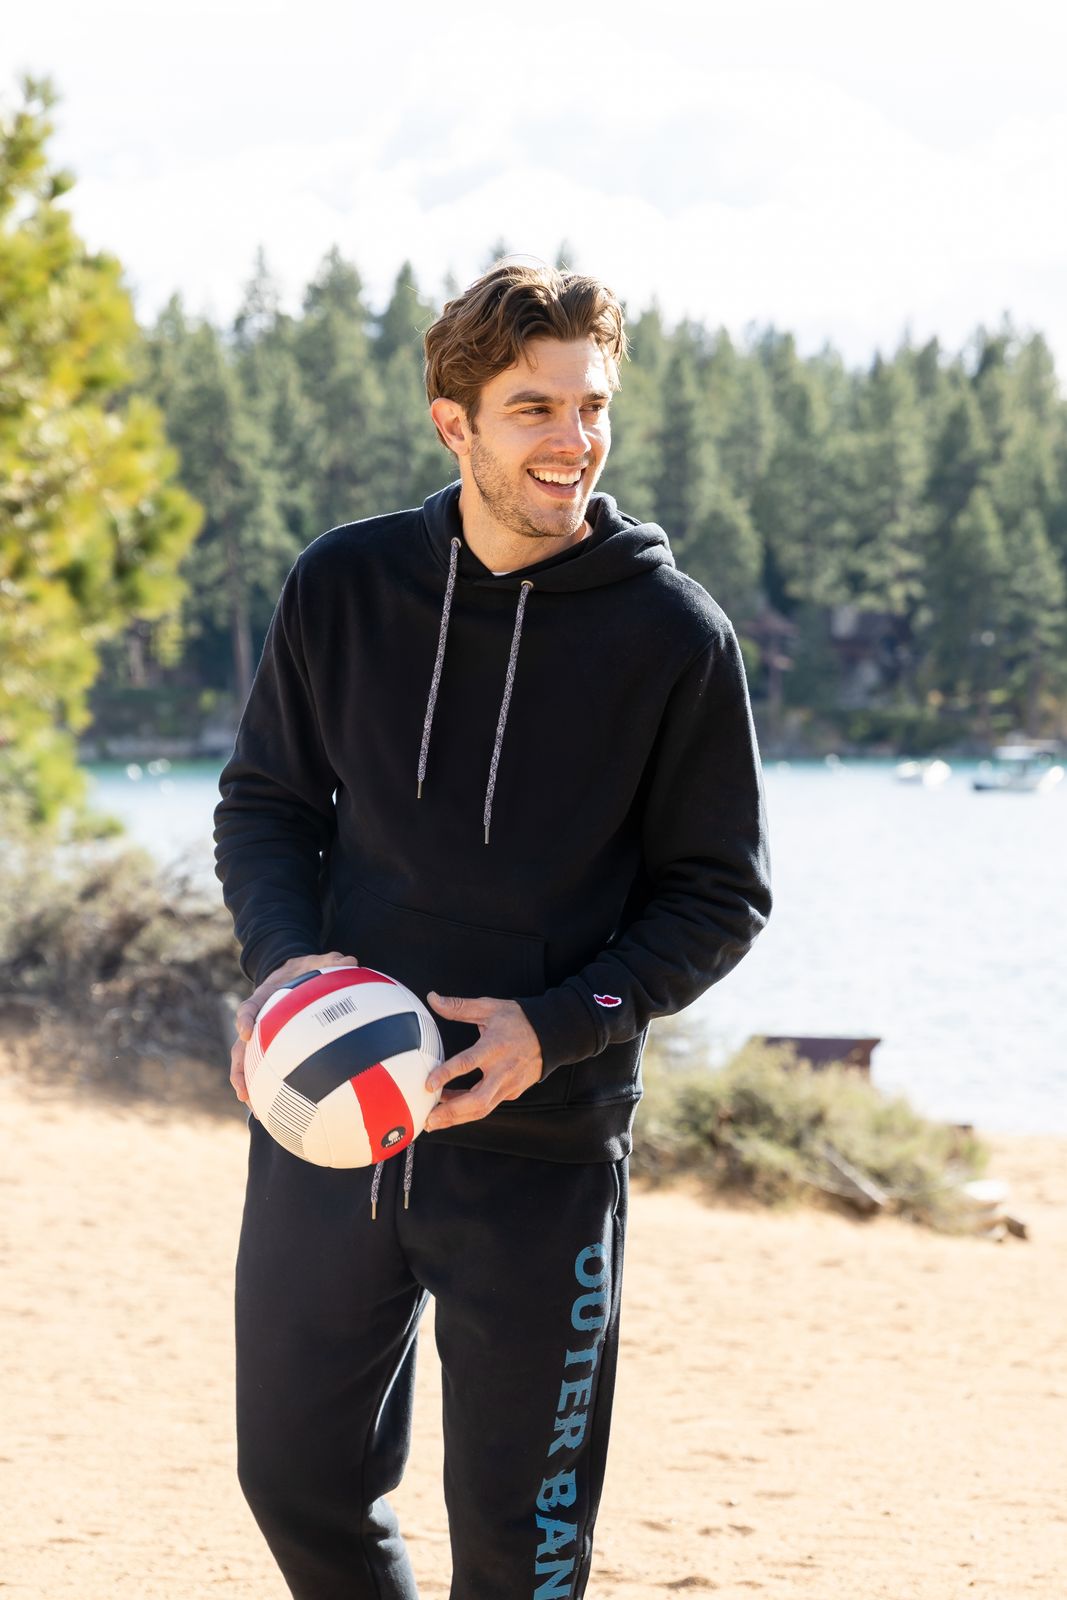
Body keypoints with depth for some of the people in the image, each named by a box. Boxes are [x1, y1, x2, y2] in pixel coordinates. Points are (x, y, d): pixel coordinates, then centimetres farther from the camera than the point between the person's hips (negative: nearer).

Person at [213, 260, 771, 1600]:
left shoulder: (672, 636, -7)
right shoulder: (342, 588, 0)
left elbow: (719, 897, -2)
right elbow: (263, 807, 9)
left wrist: (557, 1029, -17)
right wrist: (283, 956, -11)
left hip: (545, 1151, -2)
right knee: (296, 1477, 11)